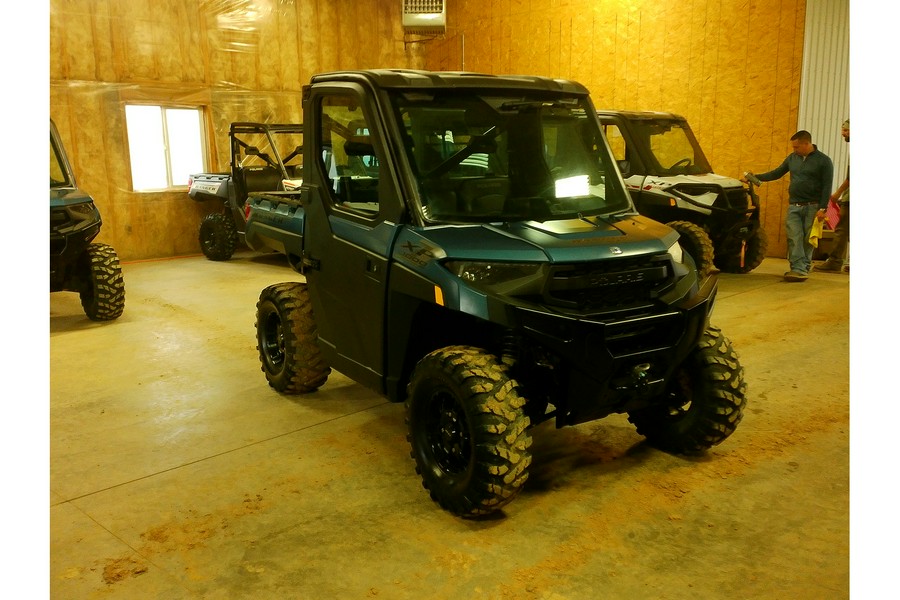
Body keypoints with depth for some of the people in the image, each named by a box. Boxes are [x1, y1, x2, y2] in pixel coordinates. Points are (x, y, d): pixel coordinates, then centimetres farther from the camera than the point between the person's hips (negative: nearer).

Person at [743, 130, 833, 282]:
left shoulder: (823, 161, -3)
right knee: (794, 238, -9)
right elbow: (776, 173, 15)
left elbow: (827, 186, -6)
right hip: (794, 206, 4)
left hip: (812, 207, -4)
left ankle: (805, 268, 8)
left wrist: (822, 208, -13)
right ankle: (799, 269, -13)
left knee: (807, 240, 1)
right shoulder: (792, 158, 11)